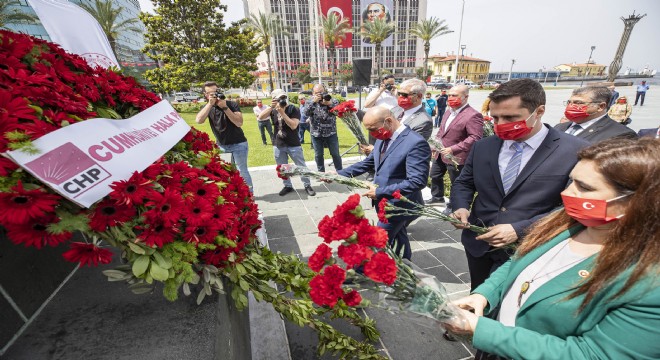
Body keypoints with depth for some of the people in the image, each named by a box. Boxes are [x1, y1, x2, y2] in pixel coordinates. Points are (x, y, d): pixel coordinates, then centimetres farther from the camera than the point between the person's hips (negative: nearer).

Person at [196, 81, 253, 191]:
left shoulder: (232, 104, -9)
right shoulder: (207, 108, 2)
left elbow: (239, 123, -22)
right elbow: (198, 120, -18)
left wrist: (225, 107, -26)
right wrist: (210, 104, -22)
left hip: (238, 144, -4)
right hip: (221, 146, 4)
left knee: (242, 171, -1)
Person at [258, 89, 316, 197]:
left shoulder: (294, 109, -9)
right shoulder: (273, 111, 3)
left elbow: (293, 125, -22)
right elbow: (260, 117, -8)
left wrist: (282, 113, -24)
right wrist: (271, 107, -17)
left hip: (293, 145, -4)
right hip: (278, 145, 4)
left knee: (301, 166, 3)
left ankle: (307, 185, 17)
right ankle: (287, 186, 28)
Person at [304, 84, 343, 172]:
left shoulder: (333, 100, -3)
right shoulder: (311, 102, 2)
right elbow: (306, 113, -15)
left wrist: (329, 104, -28)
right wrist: (314, 102, -23)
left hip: (331, 133, -1)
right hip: (316, 134, 1)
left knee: (335, 154, 6)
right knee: (318, 155, 9)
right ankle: (321, 173, 25)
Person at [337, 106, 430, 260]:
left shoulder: (416, 143, -24)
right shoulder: (383, 139, 3)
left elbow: (417, 181, -28)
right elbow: (368, 163, 11)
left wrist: (379, 192, -25)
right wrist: (339, 174, 4)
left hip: (399, 206, -8)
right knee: (398, 240, 25)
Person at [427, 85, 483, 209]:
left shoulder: (473, 115, -19)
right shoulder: (449, 112, 11)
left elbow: (475, 137, -25)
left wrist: (453, 149, -29)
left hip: (456, 157, -9)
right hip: (440, 154, 9)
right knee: (435, 176, 23)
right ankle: (437, 197, 44)